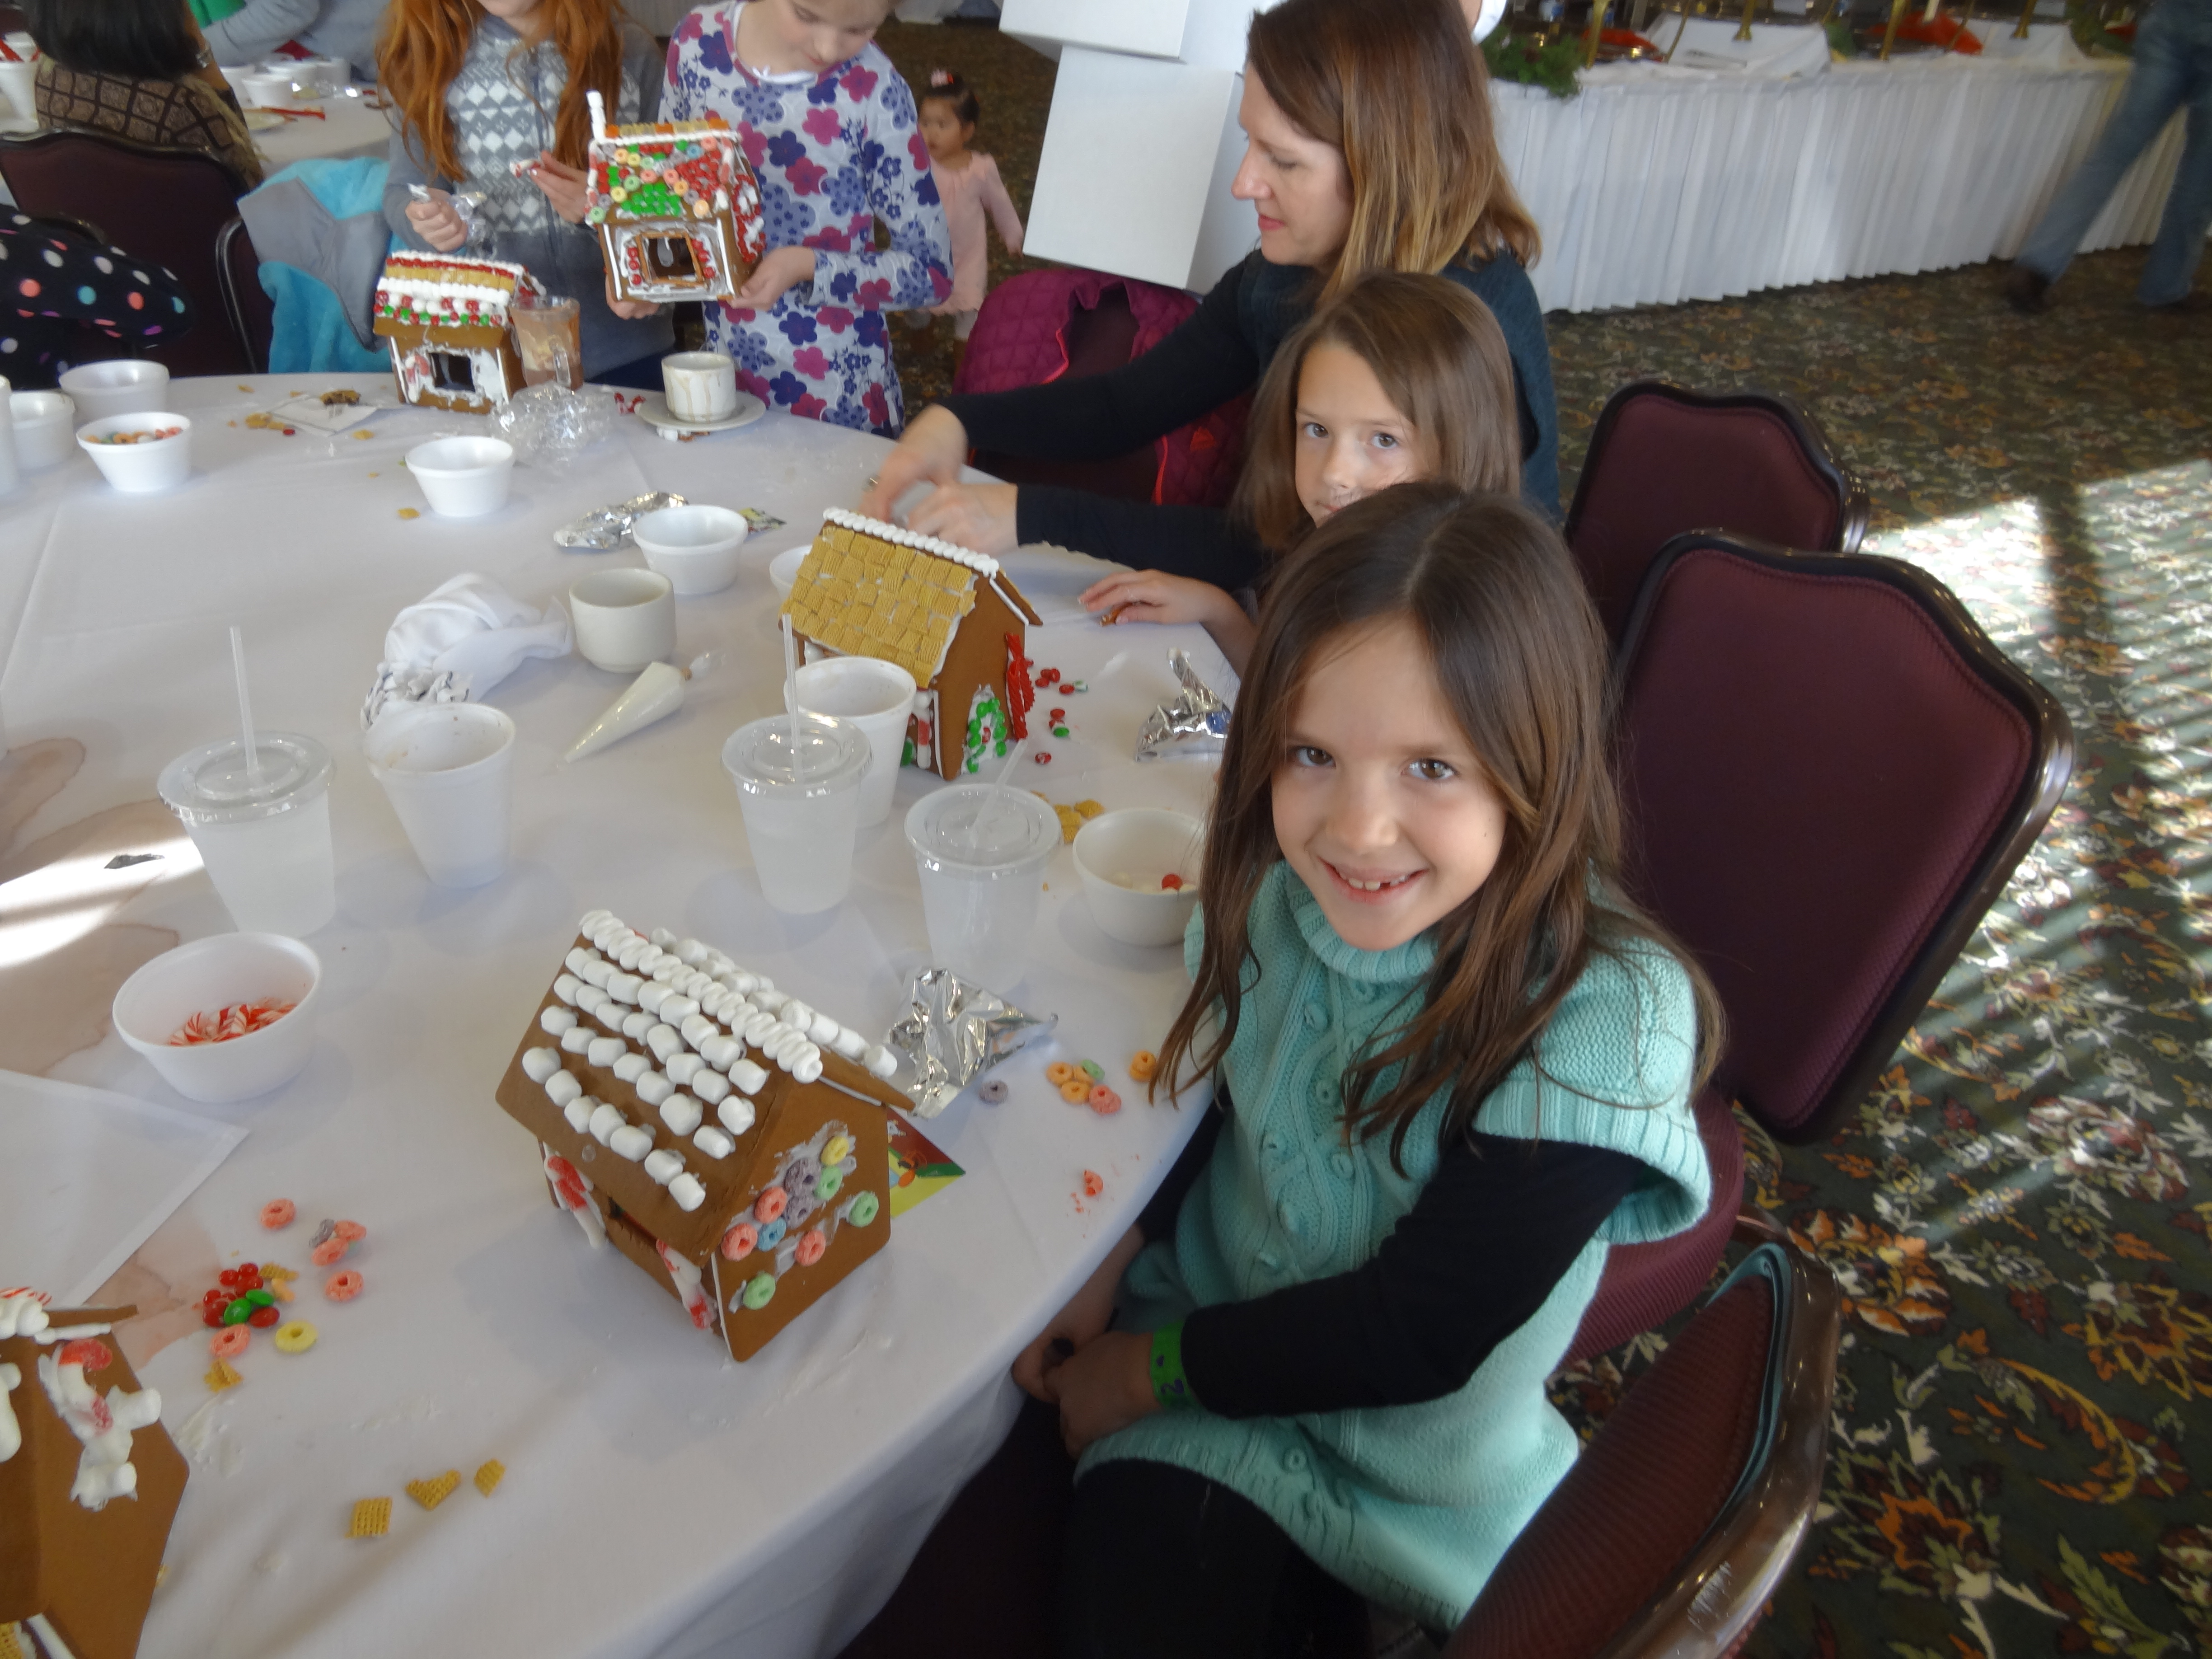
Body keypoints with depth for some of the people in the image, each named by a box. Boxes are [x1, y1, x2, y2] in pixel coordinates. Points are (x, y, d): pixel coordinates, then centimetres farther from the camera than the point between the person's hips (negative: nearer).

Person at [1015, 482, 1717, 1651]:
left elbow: (1417, 1334, -23)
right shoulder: (1283, 887, -14)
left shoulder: (1599, 1024, -29)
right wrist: (1109, 1258, -7)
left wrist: (1150, 1369, -14)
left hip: (1373, 1460, -4)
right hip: (1197, 1301, 4)